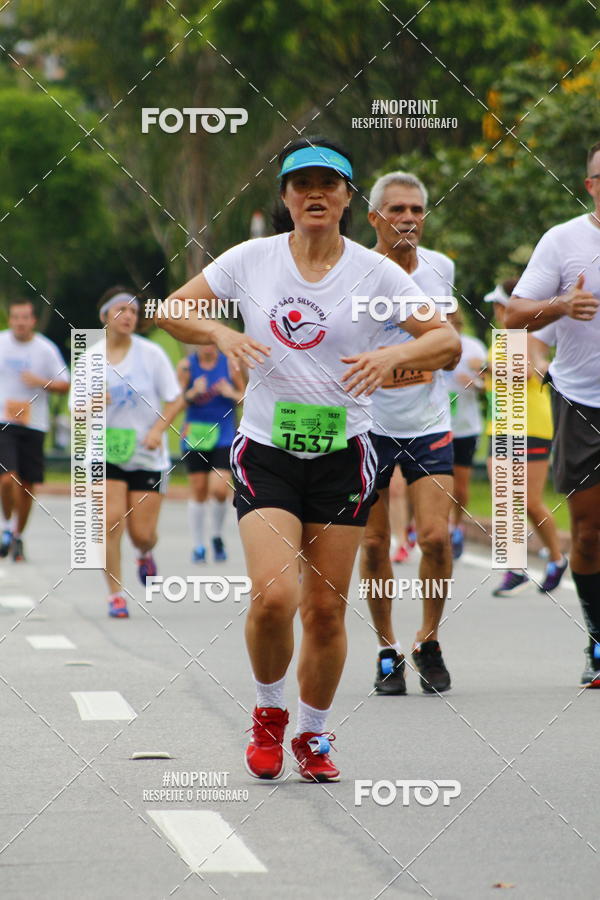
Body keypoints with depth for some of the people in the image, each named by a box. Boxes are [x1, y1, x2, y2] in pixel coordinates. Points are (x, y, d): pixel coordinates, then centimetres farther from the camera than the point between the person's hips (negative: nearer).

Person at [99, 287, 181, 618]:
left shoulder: (151, 353, -3)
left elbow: (175, 399, 0)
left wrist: (158, 429, -17)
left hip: (148, 456, 0)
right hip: (107, 454, 0)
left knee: (142, 533, -2)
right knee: (111, 520, -17)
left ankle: (145, 555, 36)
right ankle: (115, 594, -5)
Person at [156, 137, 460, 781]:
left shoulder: (374, 271, -1)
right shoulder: (251, 259, 1)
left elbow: (447, 340, -4)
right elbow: (172, 311, 7)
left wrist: (392, 355, -23)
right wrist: (219, 333, -13)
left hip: (342, 455, 1)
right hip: (266, 451, -1)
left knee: (326, 610, 3)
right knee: (274, 596, -18)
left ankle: (313, 736, 25)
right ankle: (268, 714, 9)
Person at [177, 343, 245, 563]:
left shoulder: (230, 364, 1)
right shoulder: (186, 365, -1)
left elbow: (244, 396, 11)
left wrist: (232, 394, -10)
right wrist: (194, 393, -18)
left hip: (223, 435, 0)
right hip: (194, 435, 0)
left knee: (219, 489, -12)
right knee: (198, 491, 3)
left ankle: (218, 536, 12)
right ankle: (198, 545, 15)